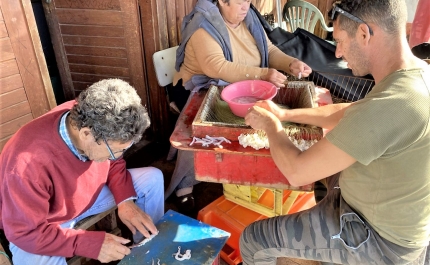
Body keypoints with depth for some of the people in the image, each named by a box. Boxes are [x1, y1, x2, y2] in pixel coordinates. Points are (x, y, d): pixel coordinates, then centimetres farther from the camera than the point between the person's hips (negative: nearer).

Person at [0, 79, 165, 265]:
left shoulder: (92, 121, -23)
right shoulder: (28, 163, -38)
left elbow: (114, 164, -4)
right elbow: (25, 233, -27)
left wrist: (125, 200, -19)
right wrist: (92, 244, -31)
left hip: (90, 193, 5)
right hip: (35, 226, -4)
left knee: (153, 179, -6)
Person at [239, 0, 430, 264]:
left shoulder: (385, 108, -37)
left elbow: (296, 172, -30)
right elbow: (346, 113, 8)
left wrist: (271, 125, -11)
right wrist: (284, 114, 5)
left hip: (379, 237, -8)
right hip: (396, 215, 9)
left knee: (253, 239, -3)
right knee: (325, 169, 33)